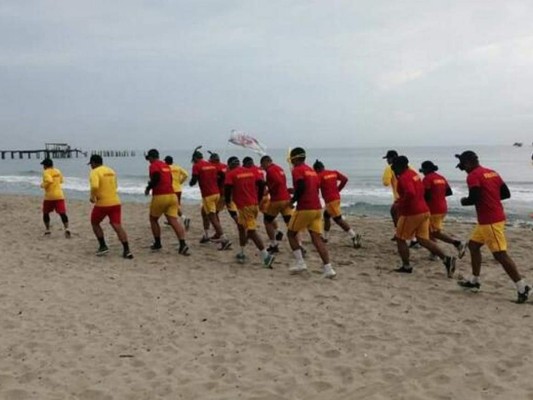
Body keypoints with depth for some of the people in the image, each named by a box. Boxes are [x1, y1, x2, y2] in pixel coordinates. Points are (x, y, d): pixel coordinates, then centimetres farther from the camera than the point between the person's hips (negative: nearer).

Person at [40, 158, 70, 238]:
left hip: (49, 196, -4)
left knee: (46, 213, 16)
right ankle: (67, 229, -20)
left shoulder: (46, 172, -8)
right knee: (62, 213, -4)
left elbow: (49, 181, -25)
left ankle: (47, 230, 19)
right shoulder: (58, 171, 12)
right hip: (59, 195, 4)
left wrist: (43, 185, -8)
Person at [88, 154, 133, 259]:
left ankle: (103, 246, 14)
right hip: (115, 202, 5)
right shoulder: (111, 171, 16)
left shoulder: (95, 172, -7)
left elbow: (95, 186, -25)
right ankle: (126, 250, -14)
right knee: (117, 226, -2)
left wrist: (92, 197, -9)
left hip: (102, 203, -5)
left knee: (95, 223, 18)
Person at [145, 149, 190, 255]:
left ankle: (157, 244, 21)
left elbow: (156, 178, -18)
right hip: (172, 195, 6)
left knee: (153, 219, 16)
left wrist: (148, 188, -3)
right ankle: (183, 244, -20)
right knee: (174, 221, -4)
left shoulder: (154, 166, -2)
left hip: (159, 196, -6)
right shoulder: (166, 166, 22)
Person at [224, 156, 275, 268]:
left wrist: (227, 201, 7)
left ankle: (266, 256, -20)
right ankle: (241, 254, 29)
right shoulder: (252, 171, 11)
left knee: (251, 231, -9)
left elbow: (227, 188, -11)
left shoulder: (231, 174, -2)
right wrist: (258, 198, 15)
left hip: (244, 206, -7)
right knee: (241, 226, 23)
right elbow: (261, 183, 4)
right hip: (254, 204, 7)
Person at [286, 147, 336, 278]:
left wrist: (293, 200, -6)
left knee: (291, 234, 12)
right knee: (317, 238, 3)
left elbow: (301, 187, -20)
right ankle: (328, 268, -7)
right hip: (317, 208, 7)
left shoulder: (297, 170, -5)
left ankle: (300, 263, 5)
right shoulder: (312, 170, 21)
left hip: (304, 208, -7)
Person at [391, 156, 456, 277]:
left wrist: (400, 204, -18)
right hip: (424, 211, 9)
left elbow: (410, 193, -33)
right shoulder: (413, 174, 15)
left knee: (400, 239, 7)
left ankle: (406, 266, 13)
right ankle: (446, 259, -3)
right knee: (423, 240, 9)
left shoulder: (404, 178, -16)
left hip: (411, 213, -9)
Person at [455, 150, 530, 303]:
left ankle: (522, 287, -5)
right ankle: (474, 281, 25)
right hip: (486, 220, 10)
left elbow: (473, 199, -22)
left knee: (500, 254, -8)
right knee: (473, 245, 18)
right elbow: (506, 193, 14)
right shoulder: (492, 173, 13)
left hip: (491, 221, -10)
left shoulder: (473, 176, -14)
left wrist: (464, 201, -2)